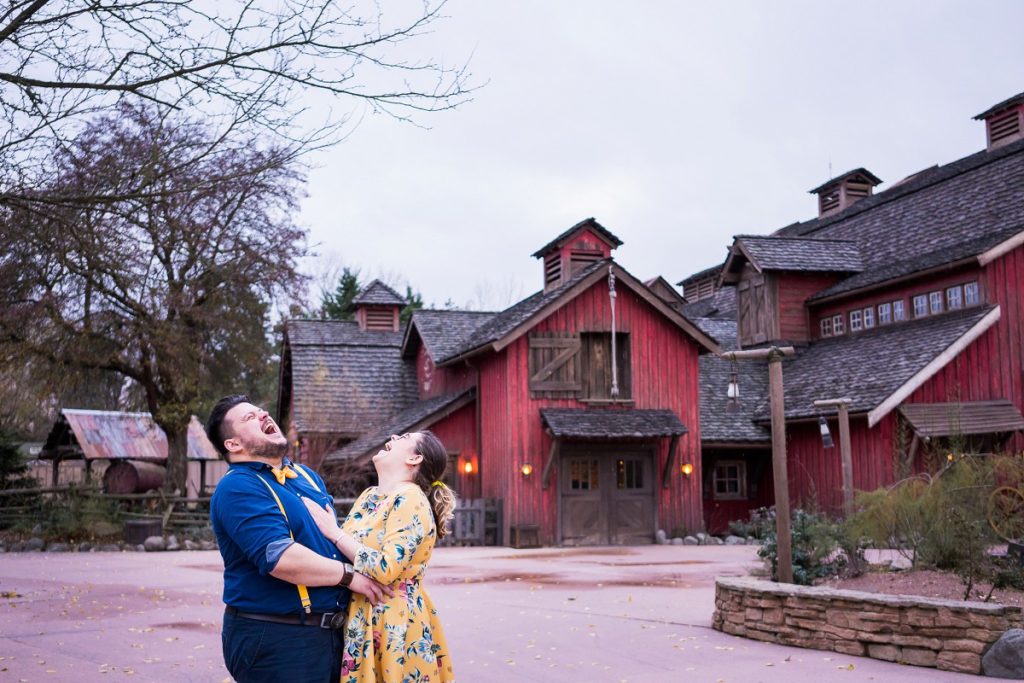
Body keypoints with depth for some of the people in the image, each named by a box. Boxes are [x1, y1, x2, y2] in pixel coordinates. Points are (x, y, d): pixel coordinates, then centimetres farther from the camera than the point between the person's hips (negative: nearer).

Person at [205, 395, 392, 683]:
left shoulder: (307, 476, 15)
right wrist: (350, 575, -17)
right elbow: (280, 558, -26)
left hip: (330, 632, 8)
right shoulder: (237, 488, -14)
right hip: (274, 639, -8)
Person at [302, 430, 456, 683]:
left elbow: (386, 569, -24)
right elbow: (342, 550, 17)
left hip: (394, 623, -8)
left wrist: (333, 532, -18)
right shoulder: (368, 496, 11)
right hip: (360, 620, 8)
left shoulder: (410, 501, -14)